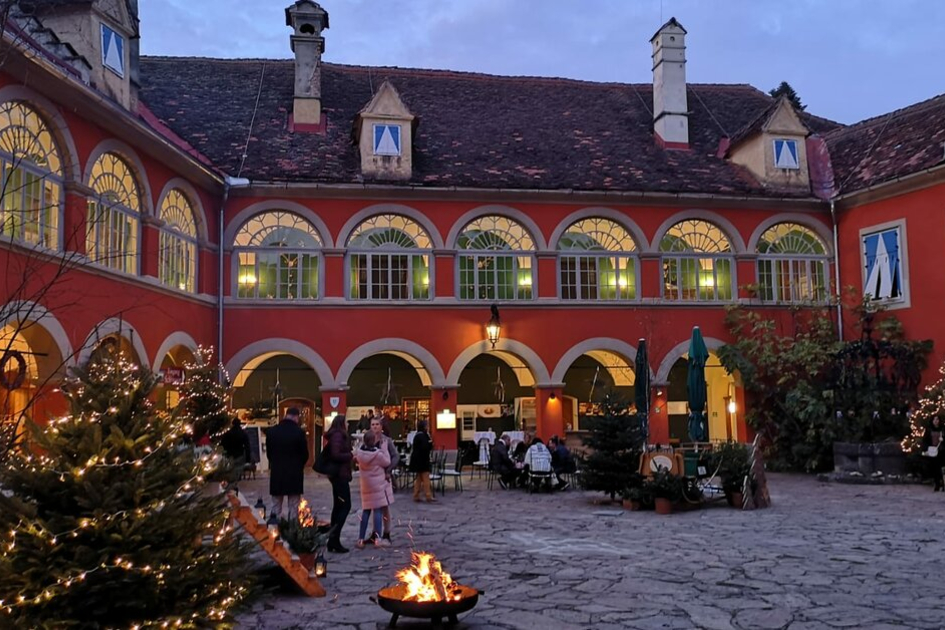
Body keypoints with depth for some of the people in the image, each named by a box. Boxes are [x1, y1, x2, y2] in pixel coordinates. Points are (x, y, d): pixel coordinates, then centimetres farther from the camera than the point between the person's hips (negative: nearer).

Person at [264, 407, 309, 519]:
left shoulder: (271, 431, -2)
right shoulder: (299, 432, -12)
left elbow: (268, 451, 6)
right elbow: (305, 454, -5)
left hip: (276, 473, 3)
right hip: (294, 473, -3)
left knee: (276, 507, 11)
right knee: (293, 506, 4)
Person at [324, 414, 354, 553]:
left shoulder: (335, 435, 16)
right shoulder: (338, 435, -13)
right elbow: (336, 455, -24)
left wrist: (349, 455, 8)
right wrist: (350, 455, -12)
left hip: (336, 474, 10)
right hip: (340, 474, -10)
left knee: (338, 506, 11)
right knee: (345, 505, -9)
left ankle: (333, 540, 12)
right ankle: (334, 538, -13)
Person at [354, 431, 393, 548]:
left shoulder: (360, 452, -6)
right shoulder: (378, 454, -19)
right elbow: (387, 462, -6)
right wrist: (383, 446, -5)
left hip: (366, 485, 6)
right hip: (378, 484, -6)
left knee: (366, 511, 12)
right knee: (378, 510, -2)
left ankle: (360, 539, 11)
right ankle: (377, 539, -3)